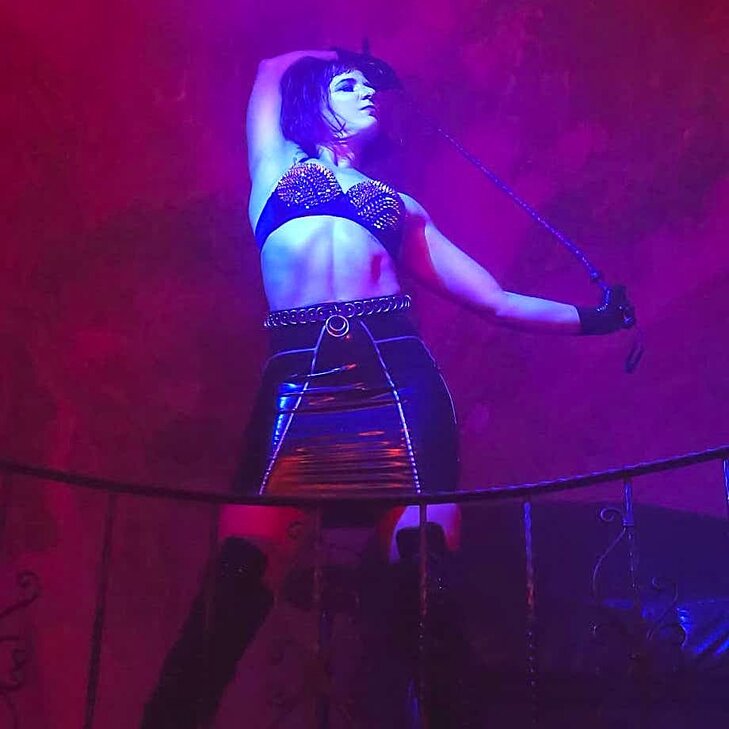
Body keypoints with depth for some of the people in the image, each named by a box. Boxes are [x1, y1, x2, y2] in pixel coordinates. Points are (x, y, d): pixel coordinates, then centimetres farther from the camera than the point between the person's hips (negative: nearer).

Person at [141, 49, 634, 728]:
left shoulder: (400, 206, 26)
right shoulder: (276, 166, 25)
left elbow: (498, 301, 23)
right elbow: (272, 70, 39)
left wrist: (589, 317, 17)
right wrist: (333, 61, 48)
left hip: (399, 376, 2)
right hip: (299, 381, -1)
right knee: (243, 567, -15)